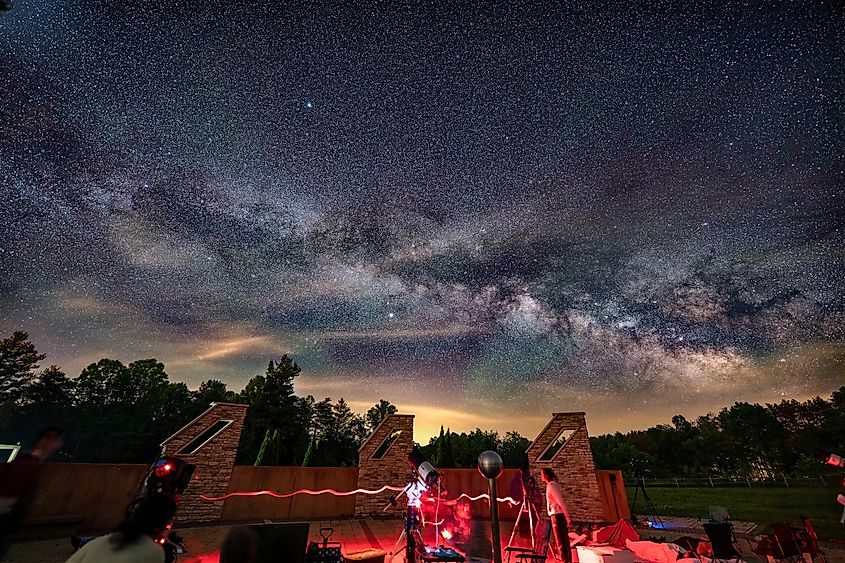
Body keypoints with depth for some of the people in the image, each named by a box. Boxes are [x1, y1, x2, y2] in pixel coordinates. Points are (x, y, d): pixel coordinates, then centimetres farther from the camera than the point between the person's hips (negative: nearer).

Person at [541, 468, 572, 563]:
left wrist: (568, 518, -21)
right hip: (557, 515, 9)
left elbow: (561, 502, -19)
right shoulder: (550, 485, 13)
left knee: (561, 541, -5)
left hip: (557, 515, -9)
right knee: (564, 541, 12)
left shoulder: (551, 485, -14)